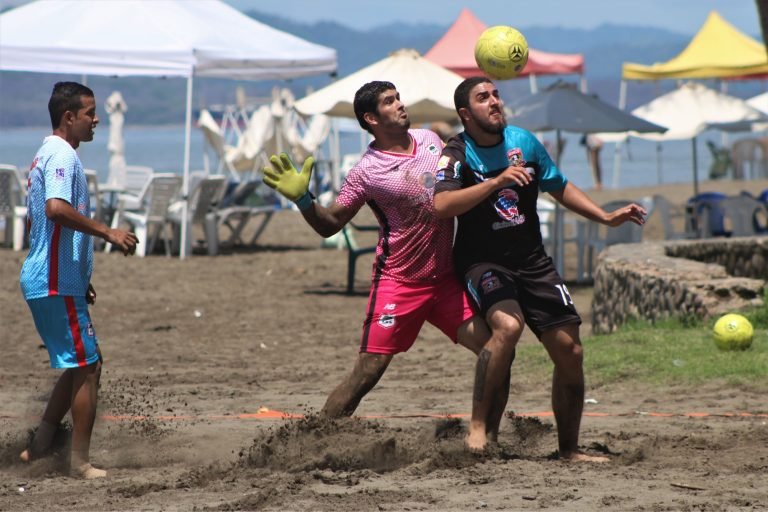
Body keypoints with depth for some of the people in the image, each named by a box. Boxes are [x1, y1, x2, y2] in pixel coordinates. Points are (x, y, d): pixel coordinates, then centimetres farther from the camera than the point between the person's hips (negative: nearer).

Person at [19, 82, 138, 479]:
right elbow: (56, 208, -32)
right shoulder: (63, 156, -14)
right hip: (57, 285, -10)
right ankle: (80, 463, 0)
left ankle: (39, 446, 19)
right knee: (87, 367, -5)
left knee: (82, 364, 17)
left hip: (48, 279, 10)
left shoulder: (47, 155, 18)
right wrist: (107, 232, -26)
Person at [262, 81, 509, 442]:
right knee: (367, 372, -9)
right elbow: (329, 225, -9)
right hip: (399, 282, -5)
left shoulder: (430, 139, 5)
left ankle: (487, 440, 6)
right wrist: (302, 198, -26)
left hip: (446, 277, 5)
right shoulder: (367, 171, -11)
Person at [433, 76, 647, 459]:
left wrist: (607, 217, 12)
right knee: (508, 325, -34)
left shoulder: (523, 142, 5)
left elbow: (560, 187, 20)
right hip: (482, 262, -5)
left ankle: (569, 449, 17)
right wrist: (498, 181, -34)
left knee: (569, 351, 1)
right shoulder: (456, 154, -10)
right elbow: (441, 205, -29)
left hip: (532, 261, 5)